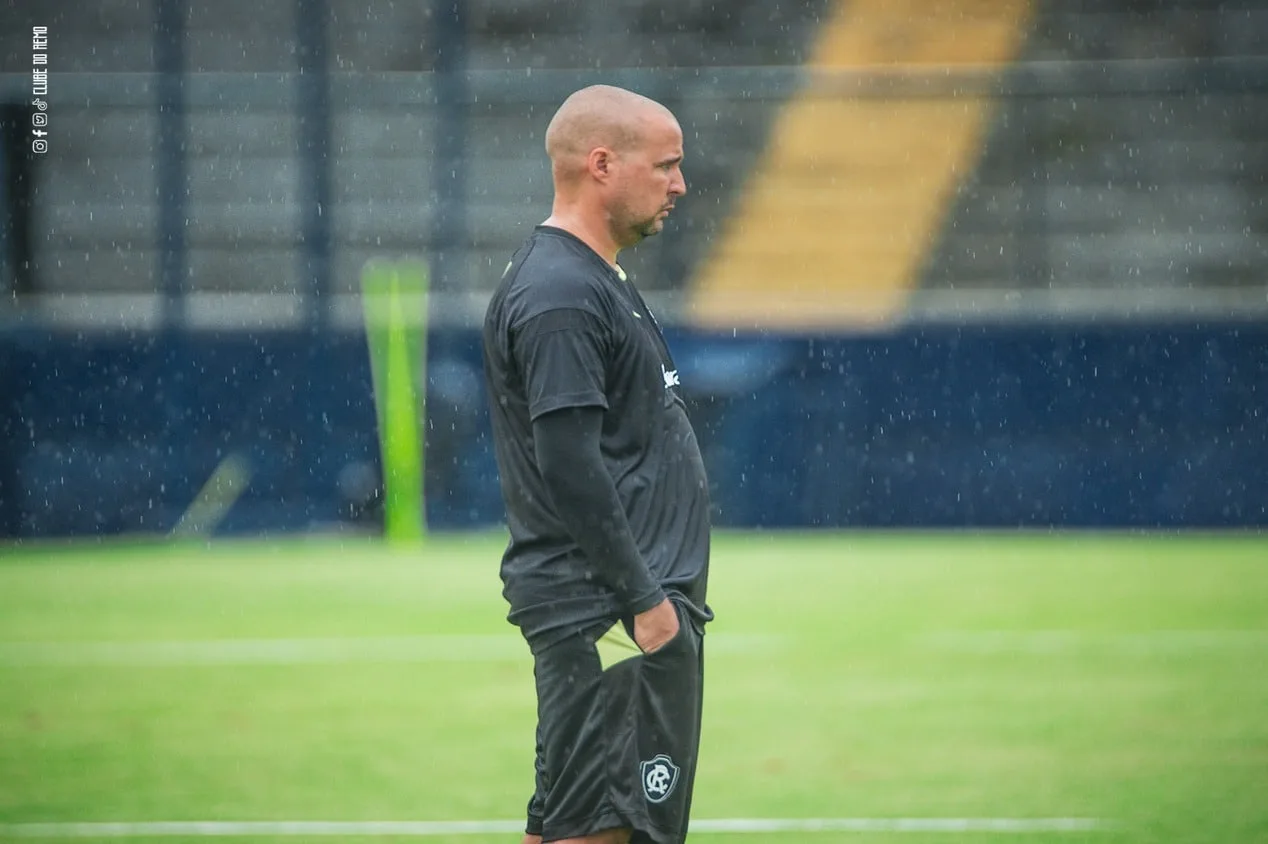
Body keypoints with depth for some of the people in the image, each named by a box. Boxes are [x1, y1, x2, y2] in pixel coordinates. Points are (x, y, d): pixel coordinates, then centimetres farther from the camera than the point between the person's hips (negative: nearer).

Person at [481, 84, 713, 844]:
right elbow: (569, 468, -22)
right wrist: (643, 599, -19)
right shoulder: (558, 296, -15)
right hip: (604, 612, -11)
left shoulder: (596, 280, 19)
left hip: (632, 606, 11)